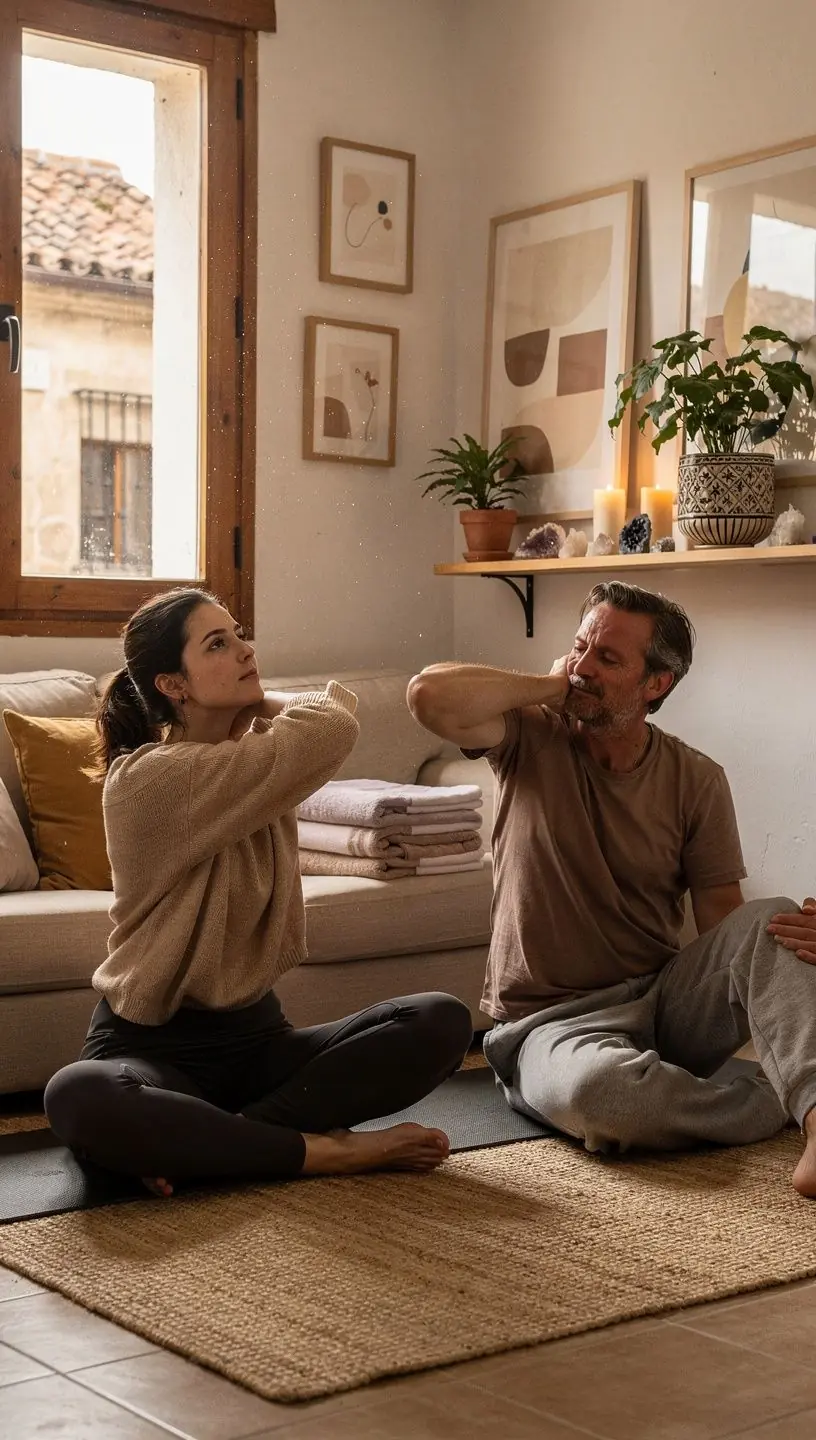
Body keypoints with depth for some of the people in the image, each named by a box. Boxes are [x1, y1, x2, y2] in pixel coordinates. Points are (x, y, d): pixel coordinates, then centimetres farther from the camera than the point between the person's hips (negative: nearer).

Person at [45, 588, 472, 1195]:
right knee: (77, 1098, -42)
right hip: (153, 1046, -7)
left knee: (443, 1021, -17)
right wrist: (252, 707, -5)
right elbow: (330, 729, -25)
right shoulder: (145, 778, -19)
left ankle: (196, 1141, -23)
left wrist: (253, 707, 7)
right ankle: (328, 1151, -30)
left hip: (256, 1035, 7)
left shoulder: (258, 758, 8)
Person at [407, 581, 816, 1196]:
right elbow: (431, 695, -21)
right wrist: (553, 685, -9)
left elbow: (721, 914, 0)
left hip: (666, 1001, 3)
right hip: (554, 1017, -2)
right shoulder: (533, 737, -2)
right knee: (595, 1087, -39)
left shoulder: (696, 780, 3)